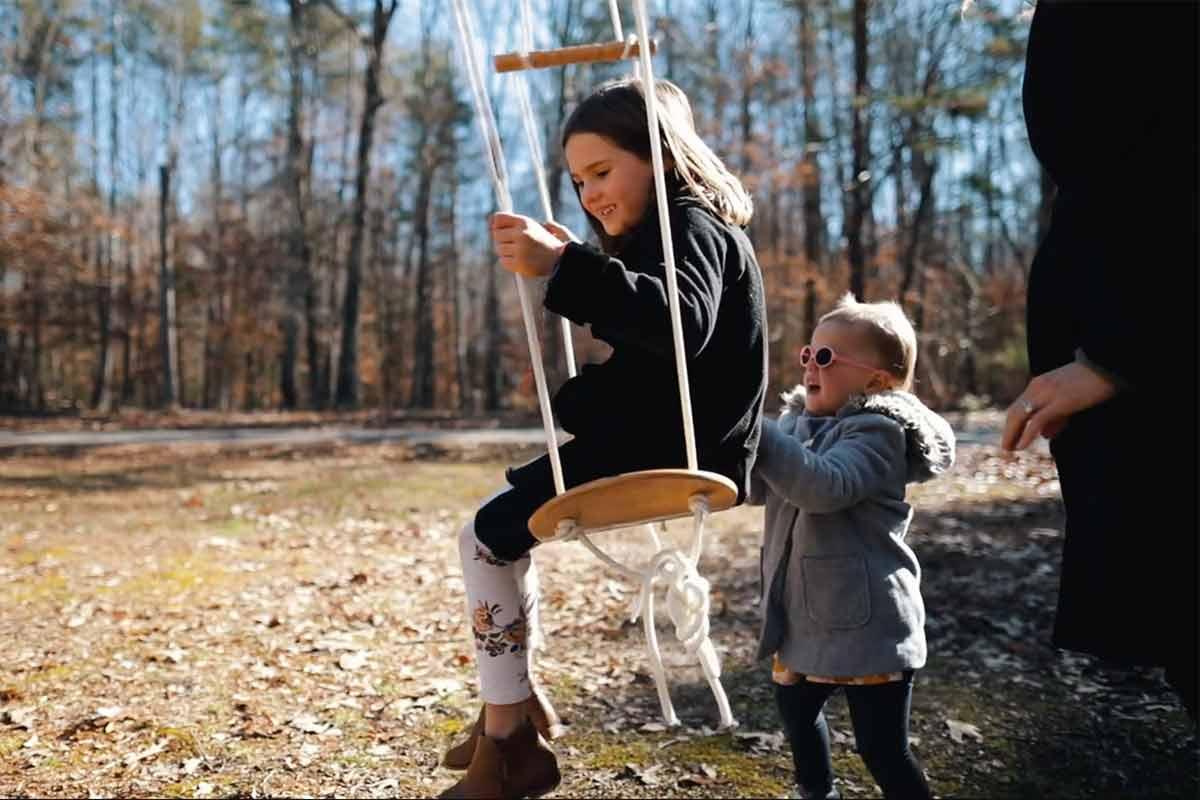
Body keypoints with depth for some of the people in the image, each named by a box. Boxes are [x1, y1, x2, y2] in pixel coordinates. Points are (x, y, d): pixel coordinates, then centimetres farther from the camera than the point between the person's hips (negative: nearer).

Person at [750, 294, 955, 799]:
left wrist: (757, 433, -36)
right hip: (803, 615, 9)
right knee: (796, 712, 26)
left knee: (883, 751, -1)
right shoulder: (797, 420, 7)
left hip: (865, 622, -8)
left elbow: (827, 486, -35)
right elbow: (759, 489, 12)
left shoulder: (877, 432, -17)